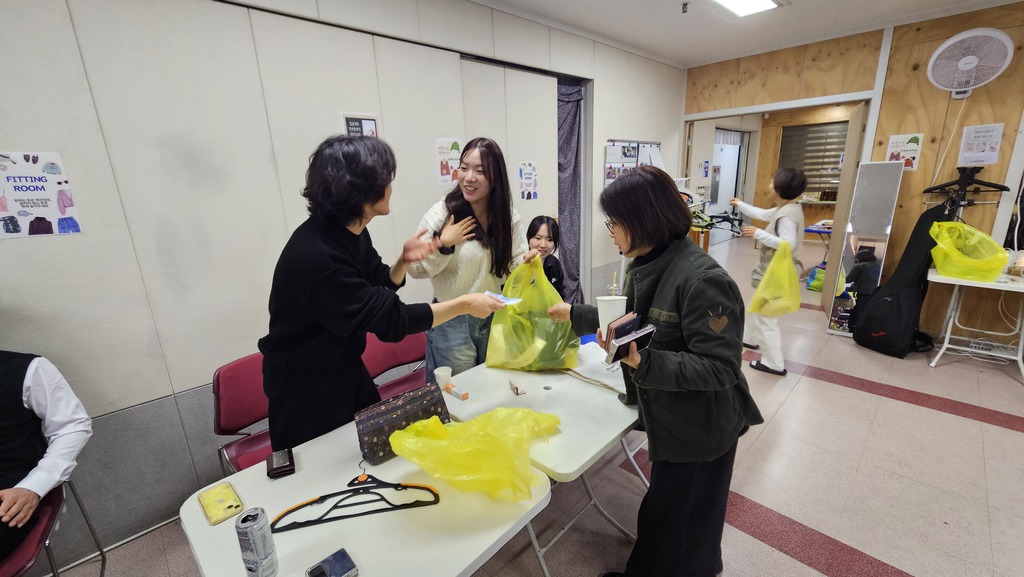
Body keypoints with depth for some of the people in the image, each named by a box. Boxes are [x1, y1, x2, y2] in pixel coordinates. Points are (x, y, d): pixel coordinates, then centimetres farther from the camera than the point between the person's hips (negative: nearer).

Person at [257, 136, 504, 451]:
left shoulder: (350, 232, -6)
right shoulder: (317, 256, -34)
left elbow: (377, 289, 6)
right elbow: (390, 319, -31)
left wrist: (403, 261, -14)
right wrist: (463, 305, -25)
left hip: (346, 368, 8)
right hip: (305, 389, -7)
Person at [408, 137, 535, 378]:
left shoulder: (509, 217, -3)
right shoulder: (440, 214, -13)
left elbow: (509, 270, -1)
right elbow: (416, 269, -10)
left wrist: (526, 265, -21)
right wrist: (442, 245, -23)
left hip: (495, 319, 4)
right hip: (451, 322, -3)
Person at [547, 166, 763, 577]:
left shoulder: (701, 280, -30)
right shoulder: (646, 264, -2)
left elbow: (719, 369, -28)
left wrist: (642, 361, -38)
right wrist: (575, 314, 15)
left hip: (702, 428, -8)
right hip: (669, 419, 8)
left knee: (680, 522, 16)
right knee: (667, 511, 29)